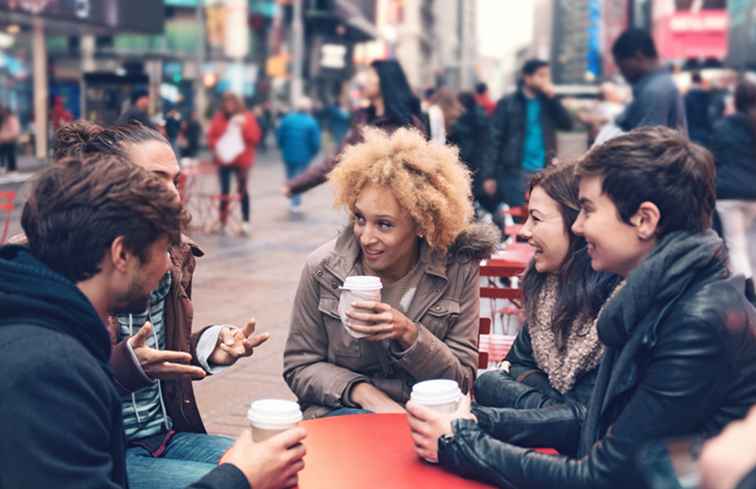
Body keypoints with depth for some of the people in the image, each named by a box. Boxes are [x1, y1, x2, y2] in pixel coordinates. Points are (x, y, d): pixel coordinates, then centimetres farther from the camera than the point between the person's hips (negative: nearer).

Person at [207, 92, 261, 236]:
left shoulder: (246, 117, 1)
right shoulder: (218, 118, 6)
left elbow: (255, 137, -5)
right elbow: (211, 136, 7)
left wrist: (244, 126, -18)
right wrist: (215, 146, -12)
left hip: (241, 160, -2)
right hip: (223, 159, 2)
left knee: (243, 190, -1)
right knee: (224, 190, 5)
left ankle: (246, 222, 3)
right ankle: (222, 221, 14)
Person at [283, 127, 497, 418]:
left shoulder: (458, 270, -6)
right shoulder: (323, 268, -5)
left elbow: (462, 380, -2)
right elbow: (299, 366, 2)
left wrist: (408, 334, -21)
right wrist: (363, 393, -16)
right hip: (343, 410, -1)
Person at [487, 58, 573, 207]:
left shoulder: (547, 102, 14)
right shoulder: (507, 104, 1)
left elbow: (567, 124, 3)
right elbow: (495, 139, -4)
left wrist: (552, 97, -5)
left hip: (544, 173, 4)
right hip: (515, 172, -4)